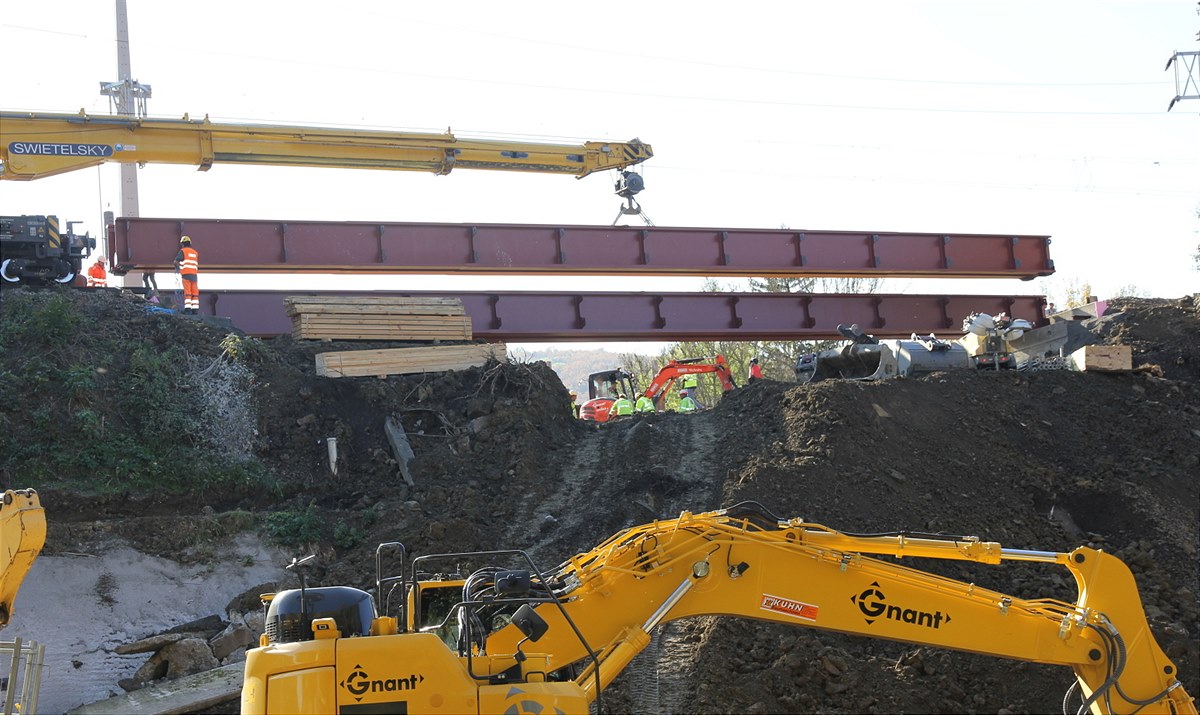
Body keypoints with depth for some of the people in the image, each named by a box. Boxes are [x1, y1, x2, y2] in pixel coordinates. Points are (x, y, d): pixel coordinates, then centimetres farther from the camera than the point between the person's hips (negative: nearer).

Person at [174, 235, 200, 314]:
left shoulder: (183, 251, 2)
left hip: (186, 274, -4)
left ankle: (187, 308, -15)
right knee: (195, 292, 3)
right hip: (194, 274, 4)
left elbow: (176, 261, -1)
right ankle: (195, 308, -1)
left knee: (187, 292, -7)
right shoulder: (195, 252, 17)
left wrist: (177, 267, 18)